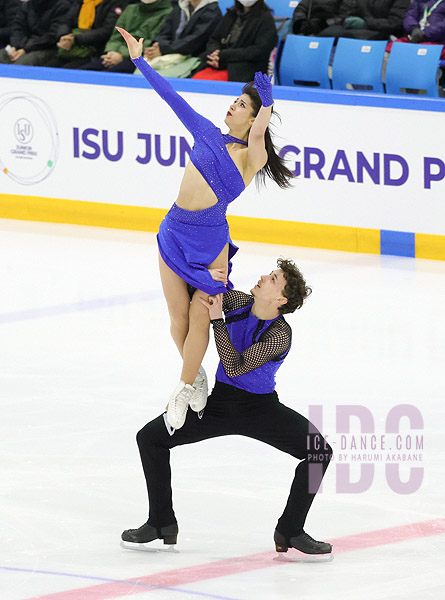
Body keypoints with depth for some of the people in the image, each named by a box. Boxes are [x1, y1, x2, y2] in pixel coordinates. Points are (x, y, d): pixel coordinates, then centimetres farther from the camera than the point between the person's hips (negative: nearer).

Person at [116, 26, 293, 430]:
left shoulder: (251, 157, -5)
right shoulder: (209, 134, 10)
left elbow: (258, 133, -27)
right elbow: (173, 98, 16)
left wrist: (267, 103, -44)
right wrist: (141, 62, 20)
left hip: (209, 238, -5)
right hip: (174, 232, 5)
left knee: (200, 316, -2)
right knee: (178, 315, 7)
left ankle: (185, 388, 11)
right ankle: (195, 375, 26)